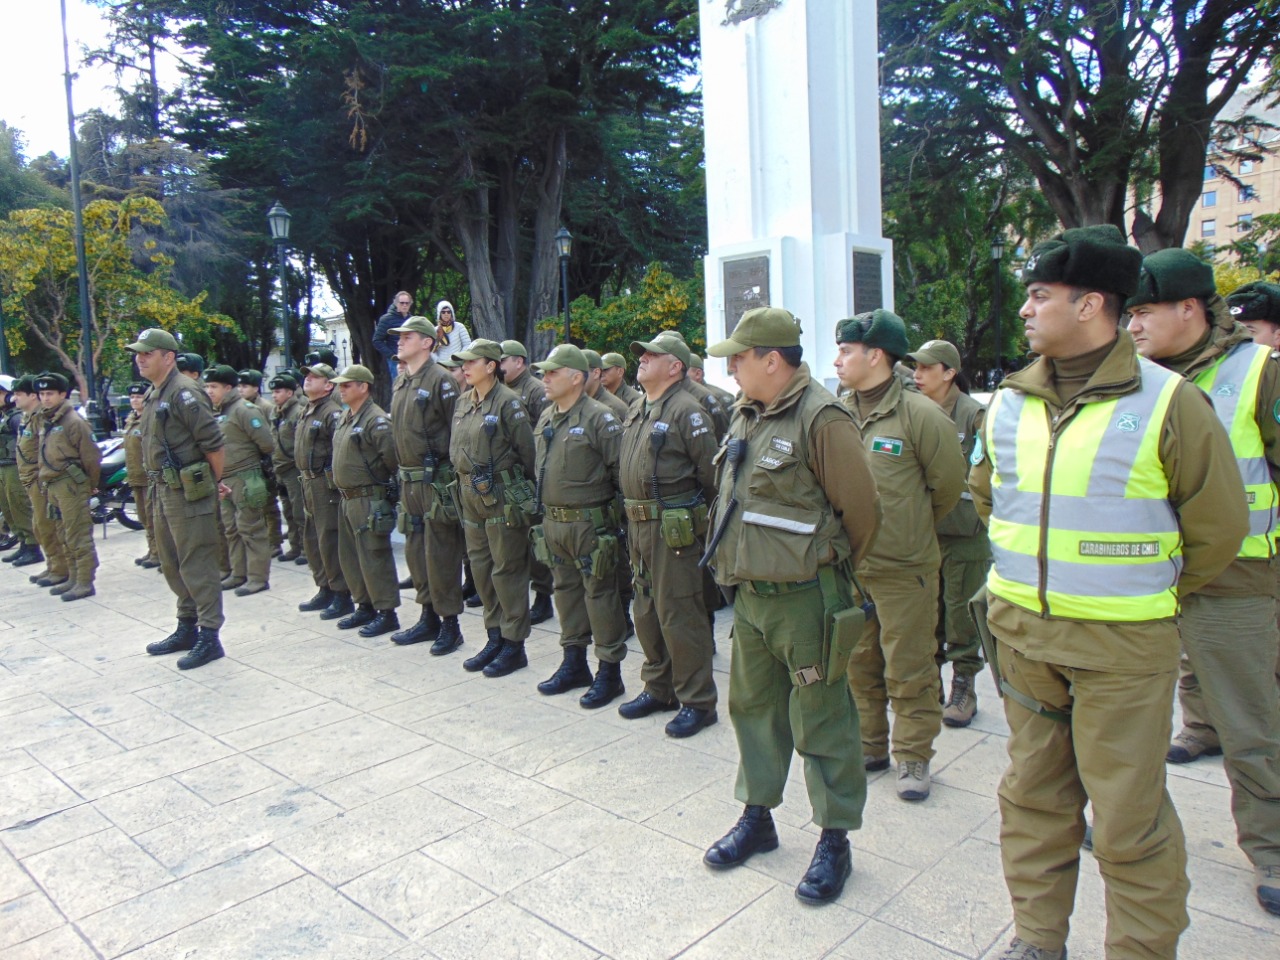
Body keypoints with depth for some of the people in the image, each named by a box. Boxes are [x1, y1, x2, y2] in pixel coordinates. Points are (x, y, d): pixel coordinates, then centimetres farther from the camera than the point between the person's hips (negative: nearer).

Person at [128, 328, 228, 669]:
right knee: (172, 564, 17)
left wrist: (216, 481, -10)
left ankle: (209, 637, 3)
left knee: (196, 565, -5)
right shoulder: (152, 396, 14)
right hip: (162, 489, 10)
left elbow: (212, 441, -19)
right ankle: (187, 628, 30)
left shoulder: (183, 393, -16)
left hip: (188, 491, -10)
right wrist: (157, 483, 16)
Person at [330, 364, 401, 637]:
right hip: (347, 499, 10)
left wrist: (388, 482, -9)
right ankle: (365, 607, 28)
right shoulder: (344, 419, 15)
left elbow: (392, 456, -21)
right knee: (349, 557, 16)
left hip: (369, 500, -10)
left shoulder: (376, 419, -15)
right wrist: (342, 488, 16)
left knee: (374, 558, -5)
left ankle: (387, 613, 4)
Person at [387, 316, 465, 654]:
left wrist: (455, 477, -16)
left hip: (436, 482, -8)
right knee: (415, 552, 14)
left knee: (441, 555, -2)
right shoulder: (399, 384, 14)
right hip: (409, 482, 8)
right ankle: (429, 618, 26)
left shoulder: (440, 380, -11)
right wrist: (404, 475, 16)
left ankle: (450, 625, 8)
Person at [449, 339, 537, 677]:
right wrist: (466, 484, 14)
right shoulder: (463, 403, 11)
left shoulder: (508, 402, -12)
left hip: (502, 497, -8)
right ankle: (495, 638, 25)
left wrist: (522, 490, -5)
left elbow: (527, 451, -11)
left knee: (507, 570, 0)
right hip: (470, 497, 8)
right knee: (480, 567, 13)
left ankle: (514, 645, 10)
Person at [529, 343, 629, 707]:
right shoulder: (545, 418, 11)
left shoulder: (599, 418, -13)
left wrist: (621, 511, -12)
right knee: (566, 591, 16)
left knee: (600, 595, 0)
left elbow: (622, 471, -14)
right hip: (552, 523, 8)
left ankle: (609, 671, 11)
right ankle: (574, 664, 29)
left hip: (589, 524, -8)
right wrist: (544, 508, 18)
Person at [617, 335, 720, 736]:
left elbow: (712, 473, -14)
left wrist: (701, 516, -6)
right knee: (647, 612, 17)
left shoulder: (686, 411, -13)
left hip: (673, 528, -9)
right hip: (638, 525, 9)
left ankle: (697, 702, 10)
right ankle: (658, 689, 32)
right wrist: (631, 517, 18)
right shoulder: (636, 410, 15)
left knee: (679, 615, -3)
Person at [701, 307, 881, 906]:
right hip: (748, 593, 9)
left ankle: (835, 841, 21)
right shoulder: (746, 416, 10)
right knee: (753, 706, 19)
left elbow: (861, 509, -14)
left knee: (820, 720, 5)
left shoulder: (821, 419, -17)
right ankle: (757, 817, 36)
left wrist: (831, 568, 0)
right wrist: (735, 564, 16)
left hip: (803, 597, -9)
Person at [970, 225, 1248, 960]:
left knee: (1129, 817, 4)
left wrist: (1155, 593, 6)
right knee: (1033, 796, 16)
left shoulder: (1168, 403, -11)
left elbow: (1219, 523, -2)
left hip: (1121, 645, -5)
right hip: (1021, 632, 5)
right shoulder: (1009, 404, 4)